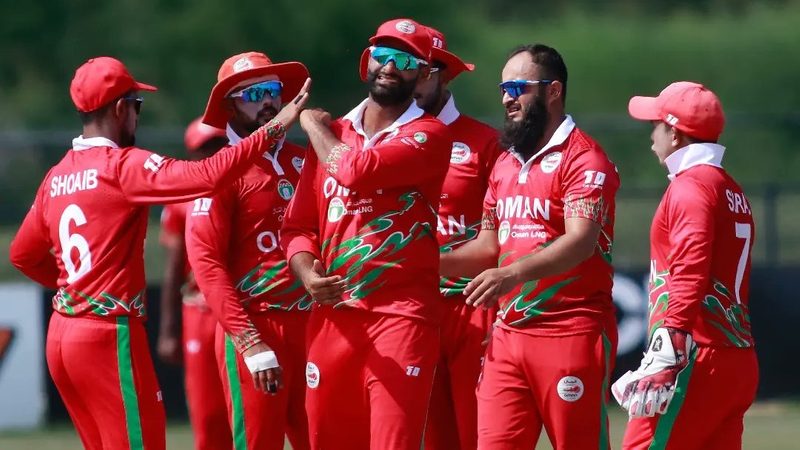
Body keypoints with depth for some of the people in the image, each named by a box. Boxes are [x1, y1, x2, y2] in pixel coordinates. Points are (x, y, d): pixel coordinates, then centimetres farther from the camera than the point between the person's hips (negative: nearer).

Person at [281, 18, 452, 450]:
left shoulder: (429, 135, -2)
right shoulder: (333, 134, 16)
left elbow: (359, 171, -19)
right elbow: (298, 224, 14)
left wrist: (315, 125, 0)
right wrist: (307, 274, -8)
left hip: (400, 313, -6)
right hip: (332, 314, 6)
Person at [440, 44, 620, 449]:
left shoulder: (582, 158, -8)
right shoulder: (505, 165, 18)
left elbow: (581, 241, -22)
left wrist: (513, 273, -35)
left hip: (571, 335, -7)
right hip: (509, 335, 7)